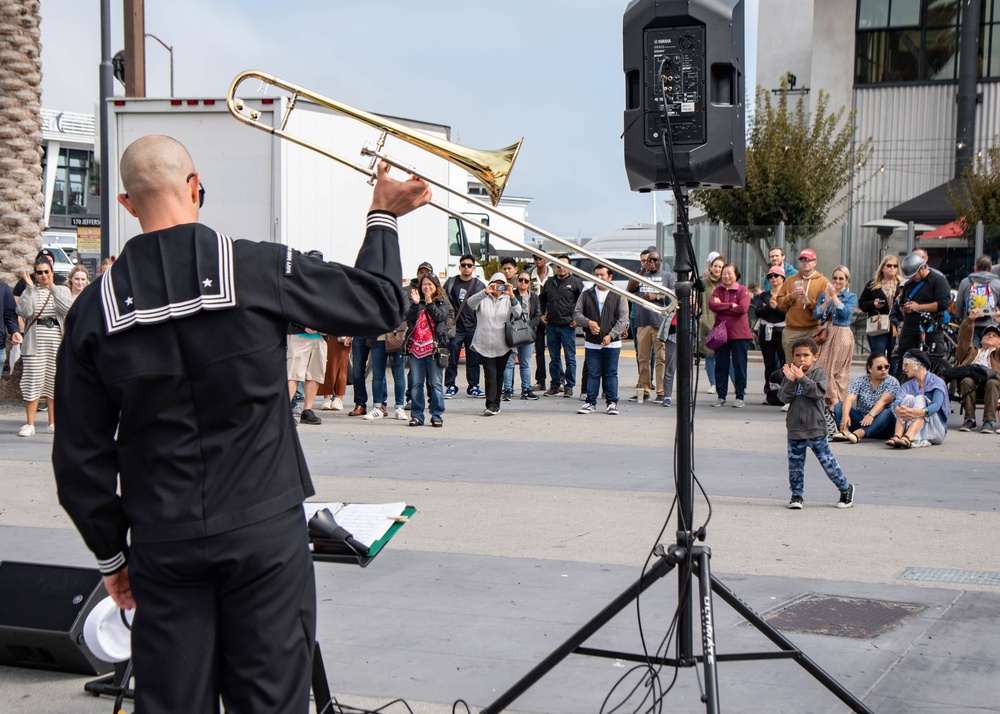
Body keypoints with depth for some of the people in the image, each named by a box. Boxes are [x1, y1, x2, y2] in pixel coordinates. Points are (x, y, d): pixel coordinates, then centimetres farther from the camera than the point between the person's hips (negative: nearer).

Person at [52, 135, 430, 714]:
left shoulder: (96, 308, -2)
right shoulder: (262, 270, -10)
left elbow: (81, 454, 2)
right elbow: (379, 304, 1)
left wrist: (110, 551, 13)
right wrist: (384, 217, 17)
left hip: (162, 542, 2)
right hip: (264, 531, -2)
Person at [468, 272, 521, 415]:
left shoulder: (507, 300, 8)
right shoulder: (483, 299, 5)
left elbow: (518, 313, -8)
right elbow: (471, 303, -15)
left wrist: (512, 296, -26)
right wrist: (485, 292, -30)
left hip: (503, 345, 2)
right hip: (485, 344, -2)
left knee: (499, 375, 9)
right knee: (490, 374, -11)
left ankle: (495, 404, 19)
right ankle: (491, 405, -15)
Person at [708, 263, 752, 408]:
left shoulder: (743, 291, 1)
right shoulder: (718, 290, 11)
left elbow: (742, 308, -15)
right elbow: (712, 305, -6)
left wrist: (721, 307, -9)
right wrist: (731, 305, -14)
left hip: (739, 333, -3)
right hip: (720, 332, 3)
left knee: (739, 366, 1)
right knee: (721, 365, 5)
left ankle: (740, 397, 7)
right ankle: (721, 396, 12)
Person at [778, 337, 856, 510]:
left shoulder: (819, 373, -5)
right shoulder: (789, 374, 4)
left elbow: (818, 392, -20)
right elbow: (784, 397, -5)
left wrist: (802, 378, -27)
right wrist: (791, 381, -21)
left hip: (816, 428, -3)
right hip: (794, 429, 3)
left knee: (827, 460, 1)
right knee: (795, 463, 7)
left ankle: (846, 488, 18)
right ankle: (797, 494, 20)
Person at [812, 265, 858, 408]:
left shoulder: (851, 297, 6)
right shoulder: (823, 295, 14)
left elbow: (845, 313, -12)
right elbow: (816, 315, 1)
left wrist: (834, 296, -14)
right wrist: (827, 300, -12)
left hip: (842, 336, -3)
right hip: (826, 335, 3)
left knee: (839, 369, -6)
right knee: (823, 367, -3)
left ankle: (837, 403, -4)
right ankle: (826, 401, 1)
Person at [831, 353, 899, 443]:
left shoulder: (892, 382, -2)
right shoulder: (860, 381, 3)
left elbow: (883, 401, -19)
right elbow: (849, 398, -14)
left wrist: (871, 415, -38)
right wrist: (845, 415, -34)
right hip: (859, 420, 3)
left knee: (887, 413, -33)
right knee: (838, 406, -14)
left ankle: (859, 433, -52)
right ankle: (845, 431, -41)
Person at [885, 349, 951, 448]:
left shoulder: (937, 382, 1)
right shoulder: (907, 385, 14)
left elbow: (936, 405, -19)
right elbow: (897, 402, -8)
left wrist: (921, 412, -40)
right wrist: (898, 410, -33)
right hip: (909, 427, 3)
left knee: (920, 399, -25)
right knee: (908, 398, -19)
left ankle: (908, 438, -52)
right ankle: (897, 436, -44)